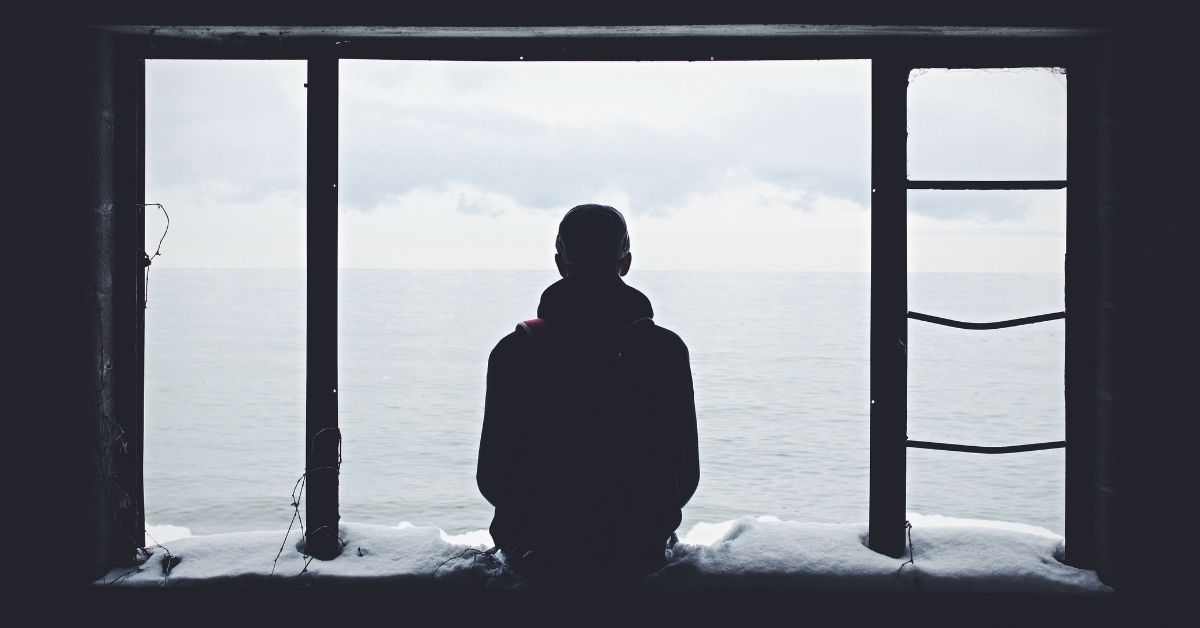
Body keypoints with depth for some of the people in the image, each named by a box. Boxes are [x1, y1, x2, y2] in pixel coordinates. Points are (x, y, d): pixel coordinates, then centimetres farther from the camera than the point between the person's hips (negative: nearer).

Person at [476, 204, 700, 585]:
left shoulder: (513, 352, -9)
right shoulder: (666, 350, -10)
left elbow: (490, 478, -4)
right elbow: (686, 476, -4)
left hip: (538, 557, 0)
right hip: (637, 556, 0)